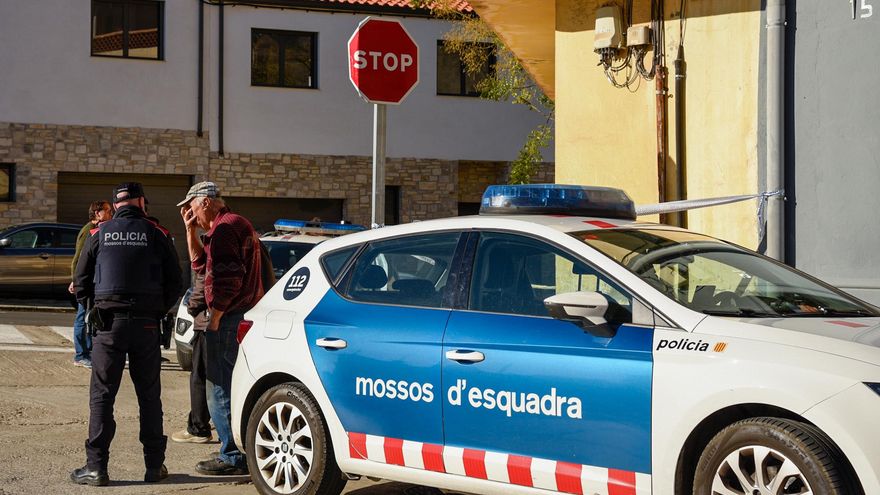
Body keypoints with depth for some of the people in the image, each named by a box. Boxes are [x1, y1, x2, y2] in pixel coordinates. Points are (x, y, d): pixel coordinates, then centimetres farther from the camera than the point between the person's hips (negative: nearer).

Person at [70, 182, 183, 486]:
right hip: (146, 324, 1)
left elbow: (81, 281, 6)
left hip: (109, 323, -1)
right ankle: (154, 466, 13)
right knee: (149, 396, 10)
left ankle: (96, 467, -1)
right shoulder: (156, 235, 3)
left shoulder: (100, 234, 4)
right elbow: (175, 281, 2)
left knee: (102, 395, 3)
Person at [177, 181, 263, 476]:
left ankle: (232, 457, -6)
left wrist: (214, 317, -18)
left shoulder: (224, 228, -13)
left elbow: (227, 278, -22)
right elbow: (200, 263, 26)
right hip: (246, 316, 11)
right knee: (235, 386, 18)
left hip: (229, 318, -11)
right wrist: (191, 230, 17)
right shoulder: (237, 224, 21)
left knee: (221, 389, -7)